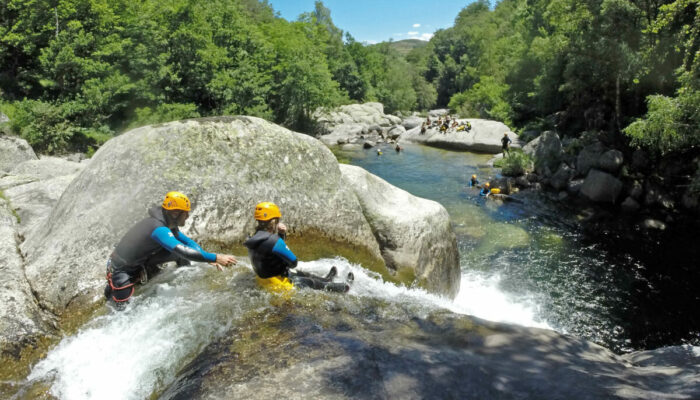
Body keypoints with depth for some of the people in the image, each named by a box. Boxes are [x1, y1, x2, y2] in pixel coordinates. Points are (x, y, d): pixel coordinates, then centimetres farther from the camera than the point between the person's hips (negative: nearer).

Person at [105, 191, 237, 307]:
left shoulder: (168, 224, -3)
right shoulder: (159, 229, -33)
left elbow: (188, 242, 3)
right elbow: (184, 251, -44)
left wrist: (210, 259, -10)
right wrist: (216, 258, -46)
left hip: (138, 263, 8)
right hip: (121, 269, -8)